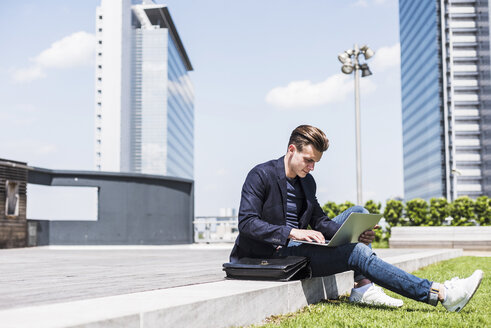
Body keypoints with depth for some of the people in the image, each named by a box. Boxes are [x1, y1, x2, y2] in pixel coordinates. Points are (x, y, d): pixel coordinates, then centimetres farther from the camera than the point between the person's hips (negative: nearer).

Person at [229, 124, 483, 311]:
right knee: (356, 253, -23)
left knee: (357, 213, 2)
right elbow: (247, 223, -20)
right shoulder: (261, 175, -10)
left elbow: (319, 222, 13)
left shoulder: (307, 181, 15)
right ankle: (440, 295, -23)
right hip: (274, 253, -9)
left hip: (297, 246, 9)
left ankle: (363, 288, -14)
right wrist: (293, 233, -30)